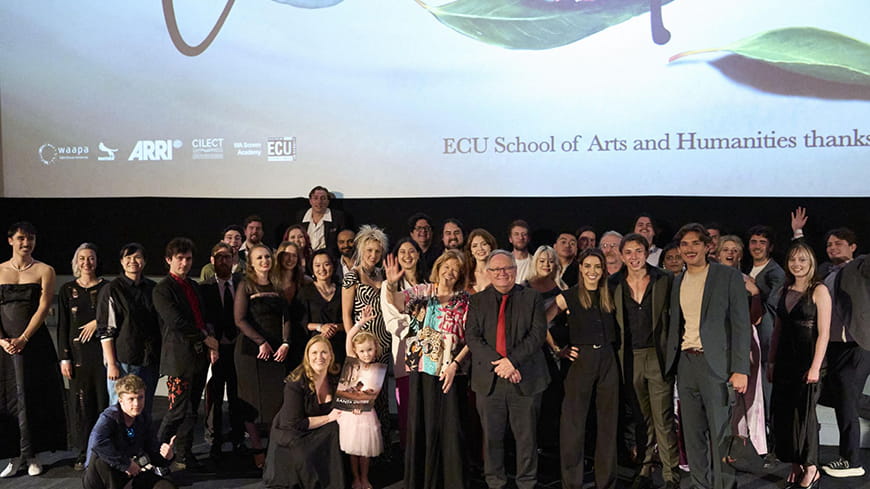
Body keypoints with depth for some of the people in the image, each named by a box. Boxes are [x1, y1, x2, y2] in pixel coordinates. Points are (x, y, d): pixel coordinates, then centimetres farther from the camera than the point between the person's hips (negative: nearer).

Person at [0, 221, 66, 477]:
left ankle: (31, 456, 11)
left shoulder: (44, 271, 2)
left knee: (32, 398, 1)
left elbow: (43, 308, -6)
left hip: (34, 342, -2)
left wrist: (23, 339, -14)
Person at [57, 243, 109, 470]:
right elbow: (62, 326, 6)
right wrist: (64, 358, 0)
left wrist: (98, 322, -10)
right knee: (81, 402, 2)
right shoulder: (67, 290, 8)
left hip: (103, 351, -1)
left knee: (105, 400, -3)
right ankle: (84, 453, 12)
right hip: (78, 352, 1)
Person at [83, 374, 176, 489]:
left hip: (133, 473, 5)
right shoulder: (109, 417, -19)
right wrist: (126, 463, -33)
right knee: (100, 458, -38)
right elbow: (97, 443, -41)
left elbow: (151, 450, 3)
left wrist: (166, 456, -21)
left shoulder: (144, 418, 0)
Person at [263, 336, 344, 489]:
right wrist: (328, 418, -20)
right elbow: (295, 423, -20)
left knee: (337, 430, -25)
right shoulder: (296, 382, -20)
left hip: (320, 433, 5)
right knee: (305, 457, -32)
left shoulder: (336, 378, -5)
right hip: (290, 433, -5)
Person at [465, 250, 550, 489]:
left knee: (527, 437, 6)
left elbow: (538, 333, -5)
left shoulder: (532, 298, 5)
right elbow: (472, 337, -1)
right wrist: (497, 363, -14)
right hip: (489, 379, 1)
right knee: (491, 436, 8)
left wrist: (512, 360, -16)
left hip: (525, 378, -1)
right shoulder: (477, 301, 9)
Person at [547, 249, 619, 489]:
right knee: (574, 422, -2)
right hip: (581, 360, -4)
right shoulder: (569, 296, -3)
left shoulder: (608, 296, 9)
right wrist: (558, 350, -4)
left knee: (608, 422, 8)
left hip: (608, 361, 4)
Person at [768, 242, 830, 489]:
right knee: (783, 412, 6)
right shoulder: (785, 291, 11)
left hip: (808, 358, -6)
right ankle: (796, 466, 18)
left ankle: (811, 468, 13)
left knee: (804, 411, -1)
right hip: (785, 360, 6)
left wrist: (815, 366, -17)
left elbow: (824, 333, -11)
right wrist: (771, 361, 9)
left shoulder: (819, 291, -6)